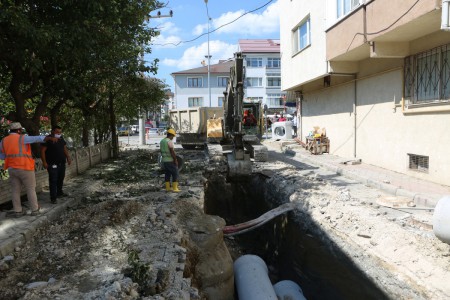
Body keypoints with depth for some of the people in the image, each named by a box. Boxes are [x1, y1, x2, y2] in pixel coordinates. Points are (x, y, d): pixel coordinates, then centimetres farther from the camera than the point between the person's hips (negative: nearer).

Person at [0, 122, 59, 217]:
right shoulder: (22, 138, -12)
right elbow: (38, 138, -29)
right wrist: (51, 138, -42)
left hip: (12, 169, 5)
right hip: (25, 169, -5)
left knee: (15, 191, 12)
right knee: (31, 189, 8)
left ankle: (18, 211, 17)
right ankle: (34, 209, 15)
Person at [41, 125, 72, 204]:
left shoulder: (61, 138, 11)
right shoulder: (48, 139, -11)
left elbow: (65, 148, 21)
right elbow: (42, 151, -13)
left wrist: (68, 157, 13)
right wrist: (44, 162, -17)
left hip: (62, 163, 7)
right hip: (52, 164, -7)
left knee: (61, 179, 18)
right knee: (53, 180, -6)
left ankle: (59, 192, 35)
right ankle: (53, 197, -2)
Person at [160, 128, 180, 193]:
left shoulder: (162, 141, 9)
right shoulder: (169, 142, -18)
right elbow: (172, 152, -21)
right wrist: (175, 160, -15)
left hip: (164, 161, 8)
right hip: (171, 161, -8)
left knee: (167, 174, 13)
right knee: (175, 174, 0)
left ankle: (167, 188, 16)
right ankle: (175, 188, -1)